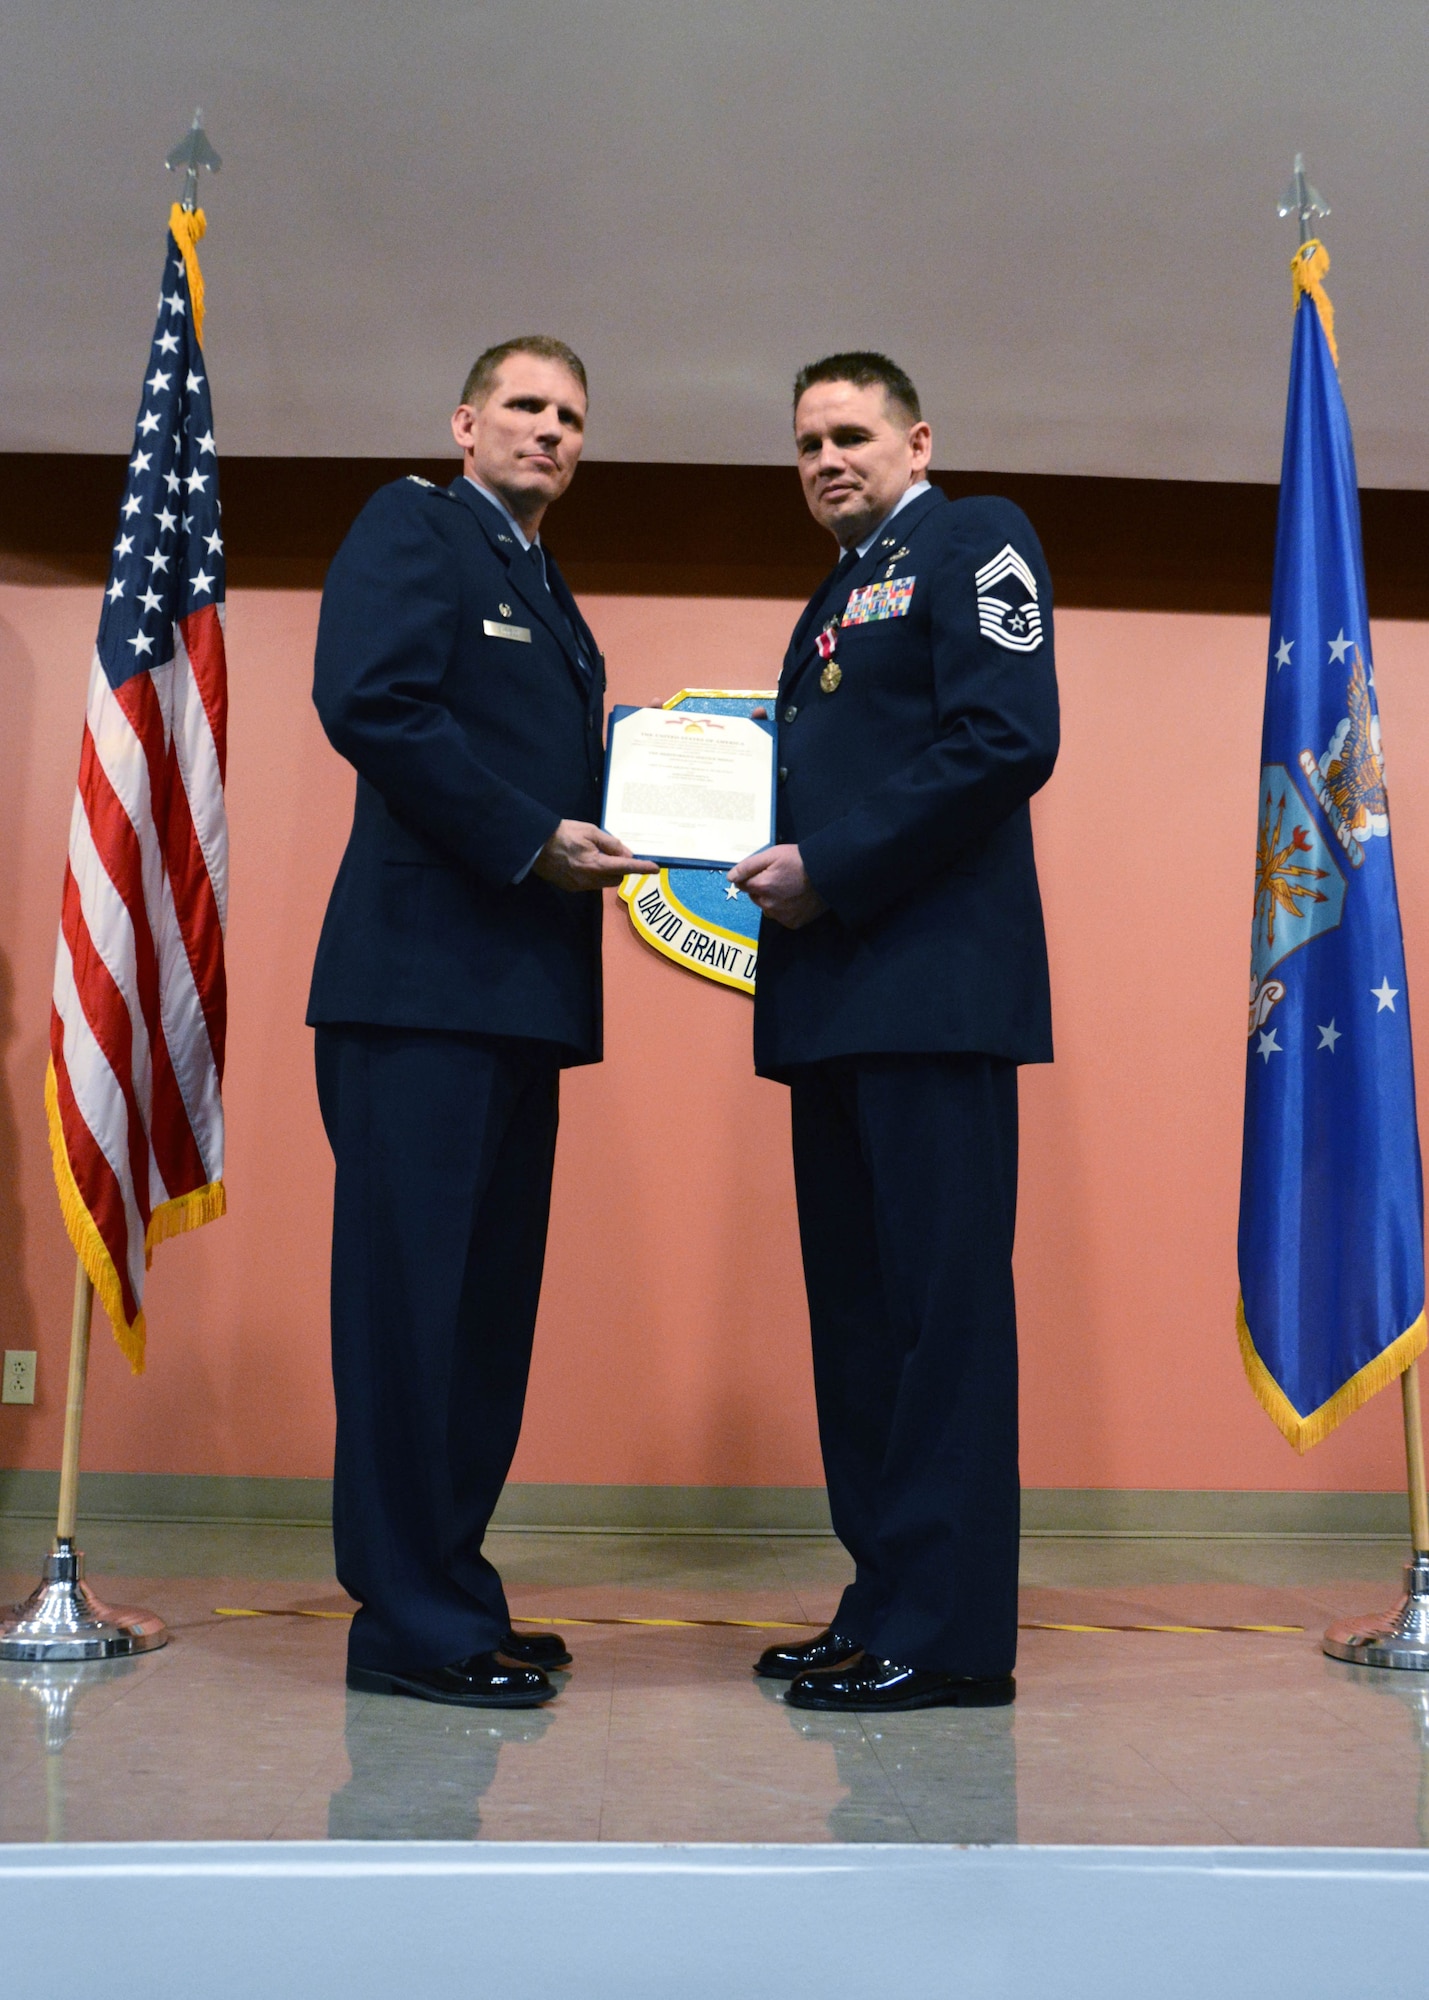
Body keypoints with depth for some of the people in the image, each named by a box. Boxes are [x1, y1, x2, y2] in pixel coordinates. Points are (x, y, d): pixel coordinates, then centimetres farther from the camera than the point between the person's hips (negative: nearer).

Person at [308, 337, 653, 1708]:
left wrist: (597, 835, 4)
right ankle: (411, 1622, 2)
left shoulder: (548, 595, 27)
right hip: (425, 975, -9)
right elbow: (370, 701, -15)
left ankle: (444, 1592, 20)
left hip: (521, 986, 9)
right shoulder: (411, 527, 1)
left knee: (488, 1297, 10)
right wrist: (534, 842, -15)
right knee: (413, 1291, -6)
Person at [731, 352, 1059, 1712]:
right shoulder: (830, 604, 26)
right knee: (854, 1305, 10)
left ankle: (950, 1632, -1)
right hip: (834, 987, 9)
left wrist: (831, 869, -14)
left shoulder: (974, 540, 1)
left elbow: (1006, 738, -13)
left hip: (933, 978, -9)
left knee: (942, 1297, -7)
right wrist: (767, 854, 3)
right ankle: (884, 1600, 18)